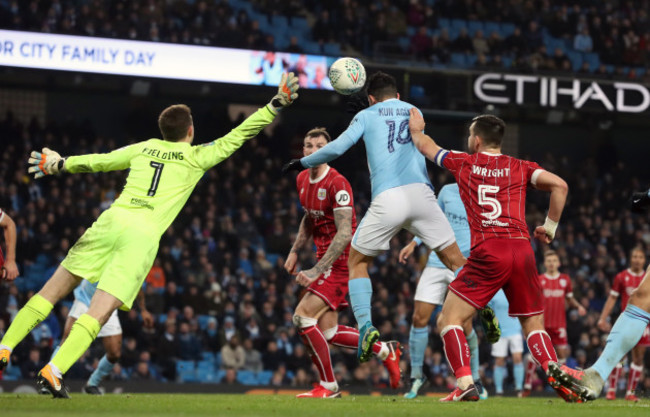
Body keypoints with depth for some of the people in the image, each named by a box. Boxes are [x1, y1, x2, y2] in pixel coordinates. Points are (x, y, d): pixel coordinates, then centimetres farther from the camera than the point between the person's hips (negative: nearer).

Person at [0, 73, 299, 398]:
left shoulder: (144, 148, 20)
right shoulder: (197, 157, 11)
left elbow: (98, 161, 29)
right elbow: (236, 137, 17)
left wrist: (60, 165, 44)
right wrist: (276, 104, 23)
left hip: (111, 220, 4)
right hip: (144, 235, -4)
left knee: (55, 289, 10)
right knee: (100, 311, -9)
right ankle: (53, 371, -24)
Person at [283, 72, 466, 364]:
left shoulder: (367, 115, 14)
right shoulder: (414, 112, 23)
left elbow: (337, 147, 3)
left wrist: (303, 163, 19)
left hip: (387, 198, -2)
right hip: (420, 192, 2)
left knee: (357, 261, 15)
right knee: (455, 260, 9)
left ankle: (365, 325, -5)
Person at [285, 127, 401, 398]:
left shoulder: (337, 184, -19)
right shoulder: (302, 180, 8)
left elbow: (345, 234, -24)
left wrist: (316, 271, -28)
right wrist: (295, 251, 16)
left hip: (341, 261, -9)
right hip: (325, 259, 9)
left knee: (302, 316, -16)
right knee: (328, 332, 6)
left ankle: (328, 385, -4)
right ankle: (385, 351, 25)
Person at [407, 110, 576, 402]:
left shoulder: (464, 163, 13)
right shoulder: (520, 167, 14)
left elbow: (425, 146, 29)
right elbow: (559, 185, 1)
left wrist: (416, 129, 50)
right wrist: (550, 227, 12)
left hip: (486, 253, -3)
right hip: (522, 251, 3)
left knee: (449, 320, 2)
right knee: (534, 325, 13)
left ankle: (465, 383, -16)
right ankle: (556, 376, -10)